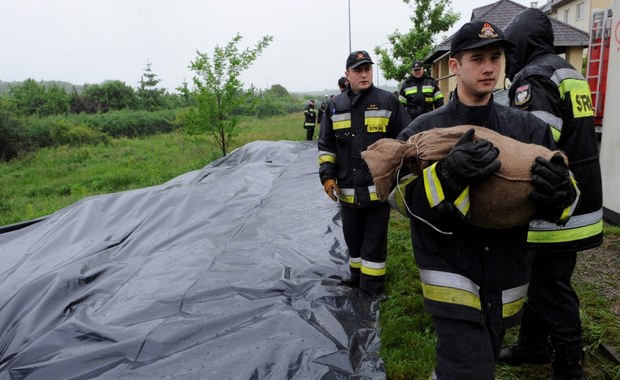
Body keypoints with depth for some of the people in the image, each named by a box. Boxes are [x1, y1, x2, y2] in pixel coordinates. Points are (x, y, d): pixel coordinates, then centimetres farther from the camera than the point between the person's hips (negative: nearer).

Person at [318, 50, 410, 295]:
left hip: (379, 187, -3)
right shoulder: (335, 106, 6)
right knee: (352, 237, 18)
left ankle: (372, 284, 23)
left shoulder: (388, 102, -2)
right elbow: (326, 145, 11)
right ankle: (357, 276, 38)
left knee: (375, 239, 8)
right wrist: (327, 175, 0)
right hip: (347, 189, 4)